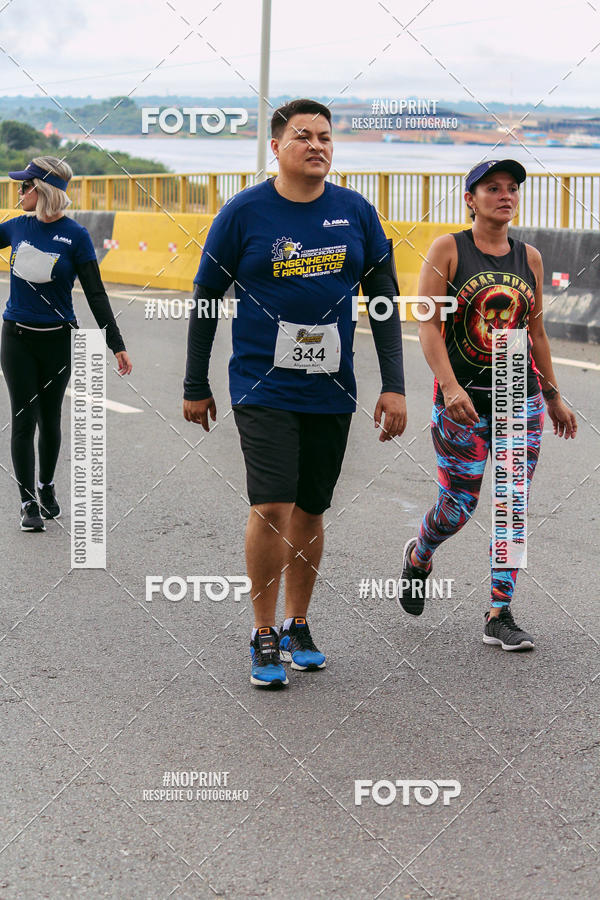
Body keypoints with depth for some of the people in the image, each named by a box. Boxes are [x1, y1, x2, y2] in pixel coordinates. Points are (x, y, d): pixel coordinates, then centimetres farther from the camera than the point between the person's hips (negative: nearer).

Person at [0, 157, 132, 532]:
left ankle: (47, 486, 33)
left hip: (57, 340, -2)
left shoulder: (75, 236, -8)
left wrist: (117, 345, -8)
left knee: (50, 419, 11)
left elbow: (95, 293, -6)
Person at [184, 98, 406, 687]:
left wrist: (393, 386, 2)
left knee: (310, 511, 11)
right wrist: (195, 387, 6)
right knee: (272, 509, -14)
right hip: (263, 389, -3)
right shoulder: (244, 212, -5)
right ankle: (264, 637, 1)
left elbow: (383, 301, 8)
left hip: (331, 391, 3)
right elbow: (205, 299, 3)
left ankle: (297, 626, 28)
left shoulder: (356, 213, 3)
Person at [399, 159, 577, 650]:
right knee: (458, 506, 1)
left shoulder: (529, 257, 8)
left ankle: (500, 615, 6)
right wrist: (450, 387, -22)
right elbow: (428, 324, -10)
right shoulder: (448, 249, -4)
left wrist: (553, 396, 18)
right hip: (462, 400, -4)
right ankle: (418, 555, 35)